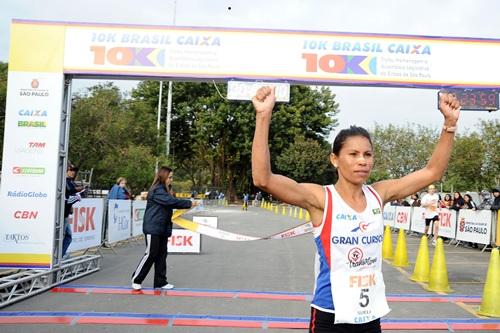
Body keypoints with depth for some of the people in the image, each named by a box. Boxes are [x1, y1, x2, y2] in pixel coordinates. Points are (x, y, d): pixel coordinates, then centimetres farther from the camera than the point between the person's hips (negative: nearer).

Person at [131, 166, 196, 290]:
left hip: (162, 228, 9)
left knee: (162, 254, 10)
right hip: (153, 228, -9)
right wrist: (189, 203, -16)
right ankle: (136, 279, 13)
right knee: (151, 254, -2)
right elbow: (172, 201, -24)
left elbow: (171, 204, 12)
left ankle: (160, 282, 17)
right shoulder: (157, 191, -16)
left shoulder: (164, 190, 14)